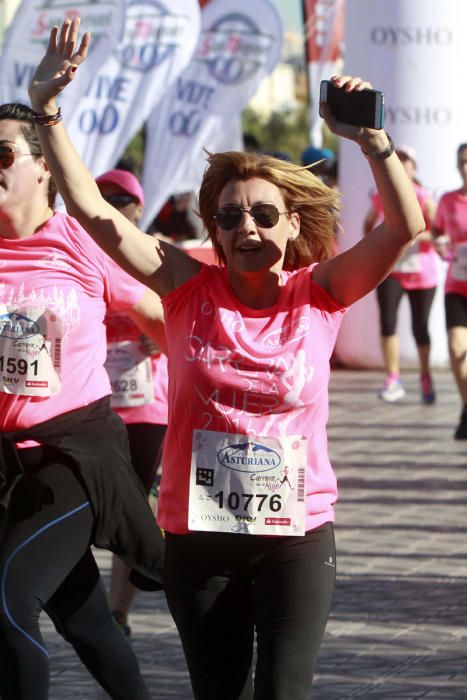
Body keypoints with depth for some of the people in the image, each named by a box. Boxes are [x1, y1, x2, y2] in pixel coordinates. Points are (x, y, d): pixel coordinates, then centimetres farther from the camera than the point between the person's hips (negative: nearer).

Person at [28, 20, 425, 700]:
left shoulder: (318, 293, -3)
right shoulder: (192, 288, -2)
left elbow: (405, 225, -14)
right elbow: (93, 211, -7)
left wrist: (370, 139, -29)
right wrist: (47, 111, -14)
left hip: (298, 536, -1)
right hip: (199, 540, 1)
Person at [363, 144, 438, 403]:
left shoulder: (424, 198, -7)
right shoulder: (380, 198, 2)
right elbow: (368, 224, 21)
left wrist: (415, 236, -24)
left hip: (421, 271, -1)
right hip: (390, 270, 1)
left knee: (420, 328, 7)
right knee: (387, 321, -18)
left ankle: (425, 377, 29)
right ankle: (393, 379, -14)